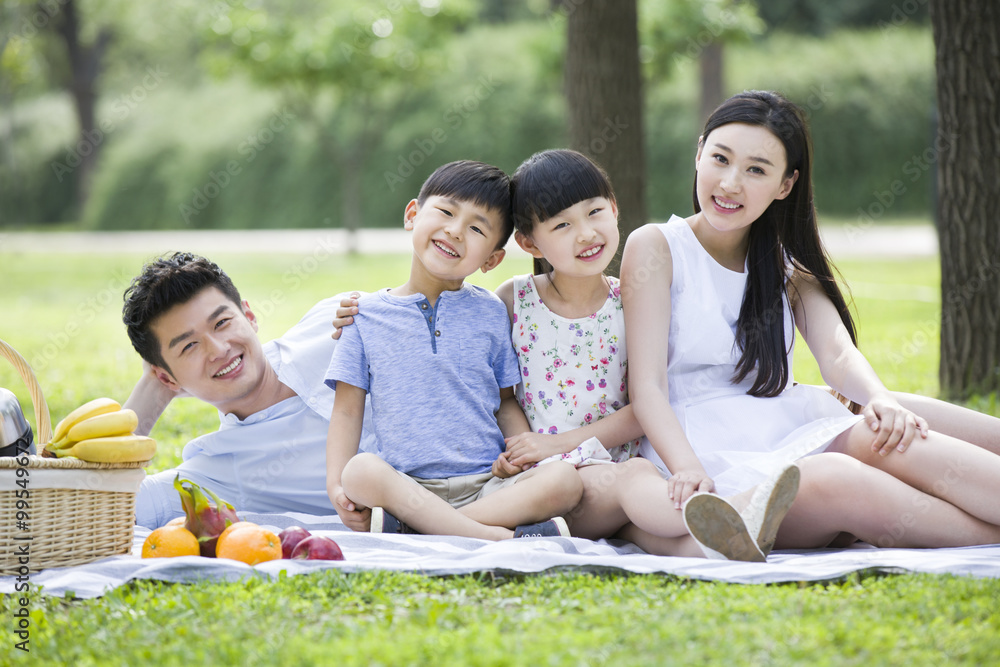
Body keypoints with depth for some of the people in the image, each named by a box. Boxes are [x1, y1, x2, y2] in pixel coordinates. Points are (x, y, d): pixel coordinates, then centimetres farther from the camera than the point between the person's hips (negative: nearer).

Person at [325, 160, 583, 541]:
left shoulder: (489, 313, 14)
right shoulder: (366, 315, 9)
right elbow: (347, 410, 8)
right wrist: (337, 486, -7)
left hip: (487, 485, 2)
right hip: (408, 487, -2)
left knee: (565, 480, -28)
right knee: (362, 471, -35)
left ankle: (417, 525, -34)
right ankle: (501, 536, -37)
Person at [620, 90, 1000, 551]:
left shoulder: (787, 266, 19)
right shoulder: (656, 248, 4)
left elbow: (837, 353, 1)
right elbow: (647, 386, -6)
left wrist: (881, 401, -23)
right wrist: (688, 470, -26)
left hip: (792, 439, 4)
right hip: (711, 458, -4)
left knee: (895, 441, -28)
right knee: (837, 480, -34)